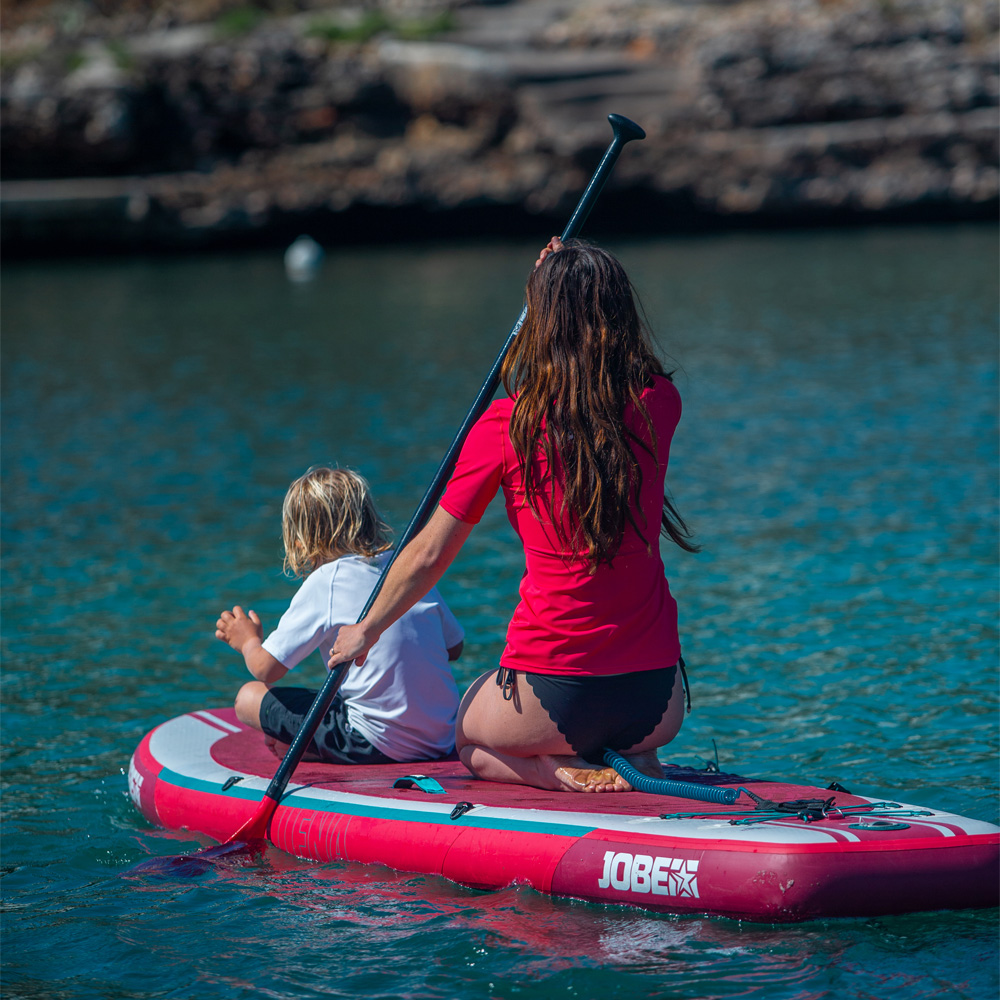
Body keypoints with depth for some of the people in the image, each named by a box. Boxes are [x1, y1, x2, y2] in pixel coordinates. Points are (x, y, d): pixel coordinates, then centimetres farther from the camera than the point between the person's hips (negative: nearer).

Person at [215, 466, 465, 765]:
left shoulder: (324, 583, -8)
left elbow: (266, 669, -6)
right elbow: (454, 647, 18)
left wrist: (248, 641, 17)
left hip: (377, 743, -6)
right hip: (442, 738, 6)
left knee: (249, 698, 4)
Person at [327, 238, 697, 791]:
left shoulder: (506, 425, -10)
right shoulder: (659, 404, -3)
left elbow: (430, 554, 0)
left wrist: (365, 631, 15)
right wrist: (573, 288, 23)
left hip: (555, 695, -3)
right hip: (658, 700, 3)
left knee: (468, 736, 31)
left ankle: (560, 771, 1)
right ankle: (635, 763, 5)